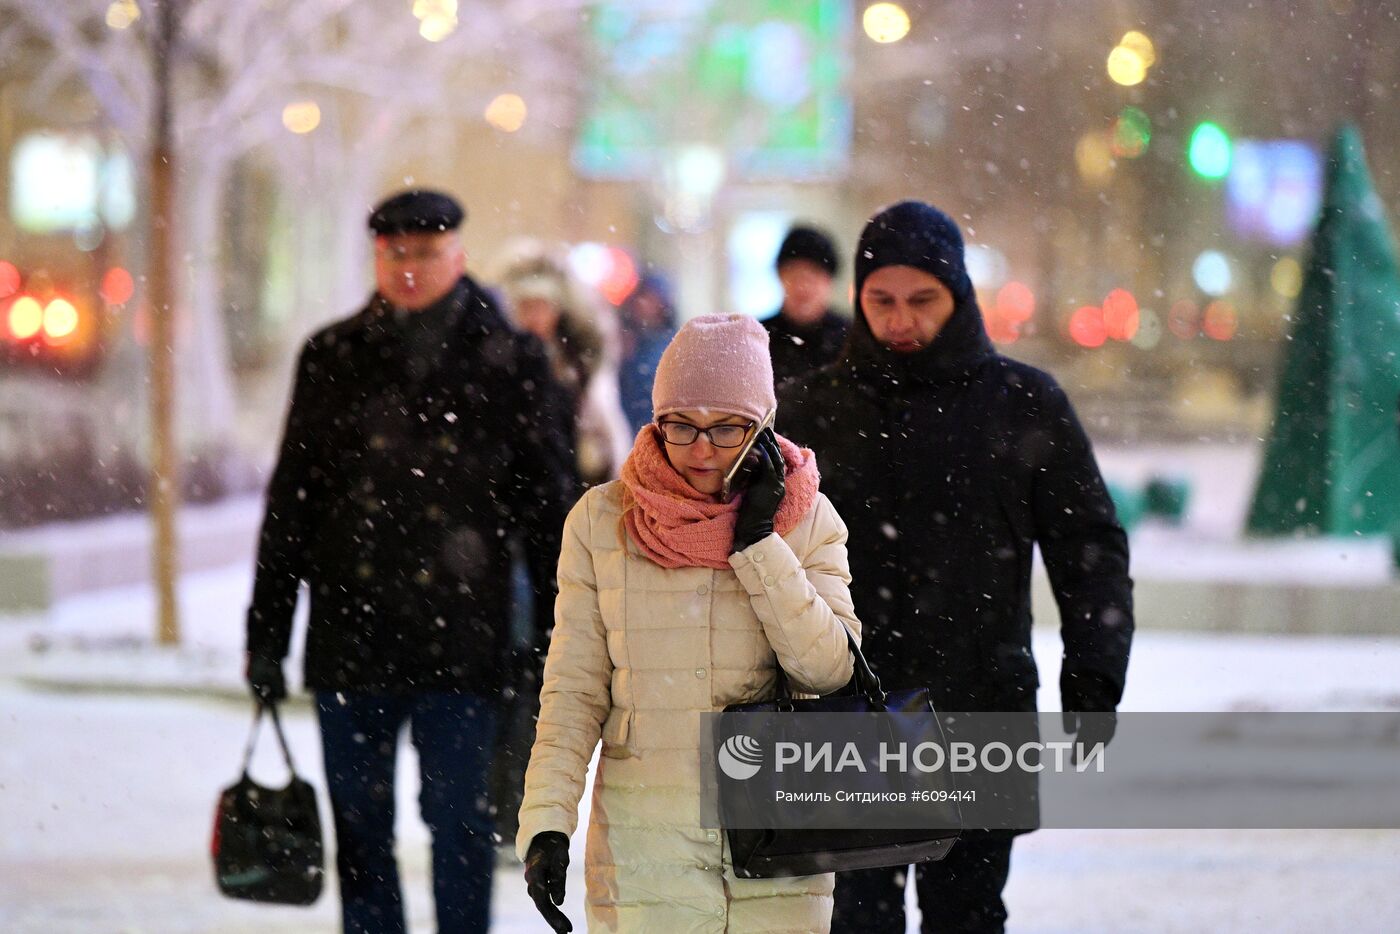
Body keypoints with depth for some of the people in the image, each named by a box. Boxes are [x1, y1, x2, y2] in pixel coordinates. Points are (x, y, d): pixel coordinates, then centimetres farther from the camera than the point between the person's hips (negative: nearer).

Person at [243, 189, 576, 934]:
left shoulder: (506, 360, 3)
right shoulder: (333, 358, 7)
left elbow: (548, 502, 6)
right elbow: (292, 500, 11)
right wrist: (266, 632, 8)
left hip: (460, 641, -2)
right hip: (350, 633, 2)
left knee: (458, 818, -2)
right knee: (359, 823, 7)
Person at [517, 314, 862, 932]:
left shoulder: (805, 519, 3)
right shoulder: (601, 520, 2)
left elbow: (828, 669, -8)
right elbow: (574, 689, 2)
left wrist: (757, 539, -11)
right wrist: (546, 823, -9)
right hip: (646, 834, 0)